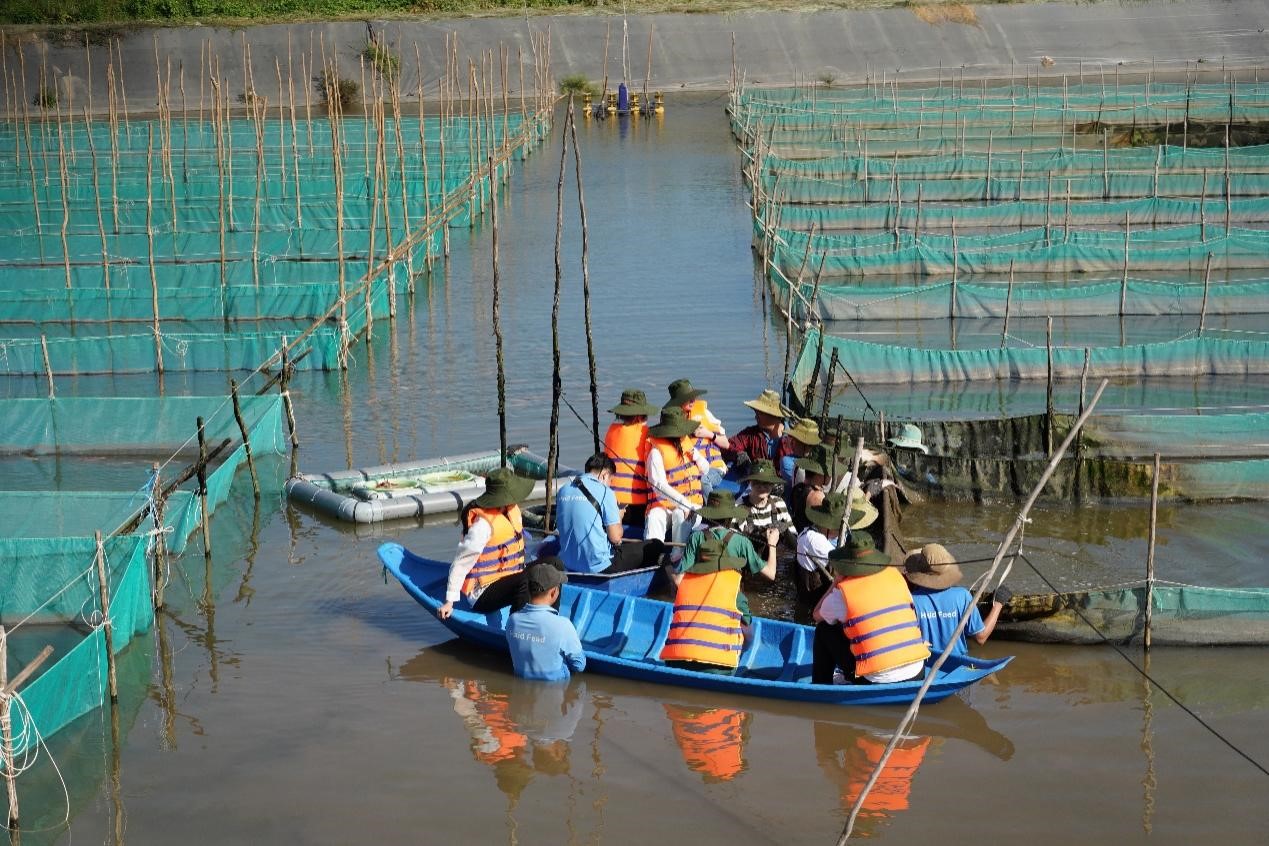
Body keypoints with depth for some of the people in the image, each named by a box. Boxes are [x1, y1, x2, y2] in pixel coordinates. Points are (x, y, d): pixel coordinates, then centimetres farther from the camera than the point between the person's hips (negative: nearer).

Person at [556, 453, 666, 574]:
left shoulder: (563, 491, 7)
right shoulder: (604, 492, -11)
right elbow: (616, 537, -13)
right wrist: (618, 518, 9)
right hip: (600, 567, -7)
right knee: (655, 546, 4)